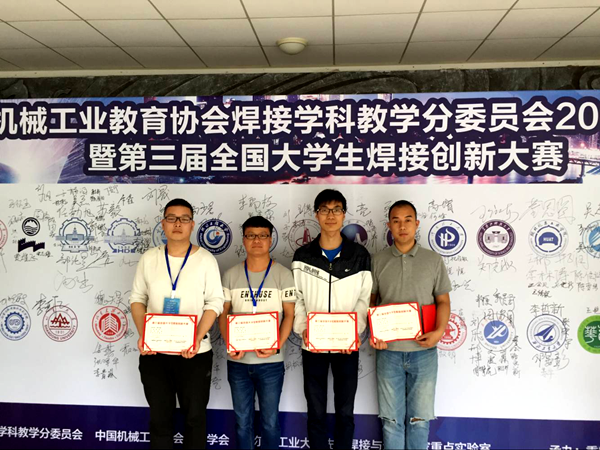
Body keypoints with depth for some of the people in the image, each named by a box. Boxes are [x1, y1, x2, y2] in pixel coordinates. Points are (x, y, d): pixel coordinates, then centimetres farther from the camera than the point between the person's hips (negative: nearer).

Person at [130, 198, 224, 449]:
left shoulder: (205, 260, -5)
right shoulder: (149, 258, 2)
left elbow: (214, 302, -6)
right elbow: (137, 298, 6)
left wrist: (198, 338, -18)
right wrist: (142, 335, -9)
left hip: (195, 352, -2)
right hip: (154, 352, 2)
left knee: (194, 416, 11)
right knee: (159, 417, 14)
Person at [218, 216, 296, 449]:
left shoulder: (283, 275, -4)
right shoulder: (231, 275, 3)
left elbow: (289, 314, -4)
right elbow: (223, 314, 4)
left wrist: (277, 345, -18)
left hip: (270, 361, -2)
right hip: (238, 360, 2)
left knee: (270, 421, 9)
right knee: (242, 421, 15)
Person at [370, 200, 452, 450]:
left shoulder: (433, 261, 2)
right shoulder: (378, 261, 2)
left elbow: (443, 301, 4)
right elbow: (370, 301, 7)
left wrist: (440, 331, -13)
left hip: (423, 351, 0)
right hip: (389, 351, 0)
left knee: (419, 418, 10)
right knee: (391, 418, 9)